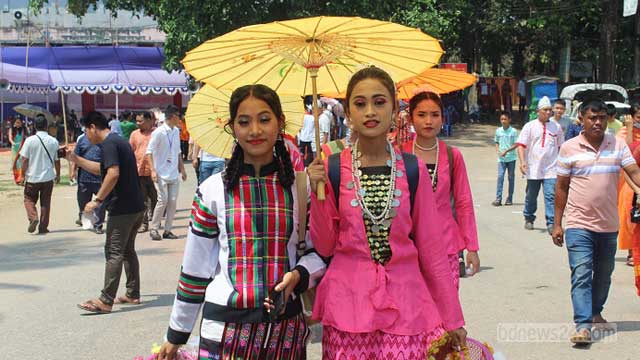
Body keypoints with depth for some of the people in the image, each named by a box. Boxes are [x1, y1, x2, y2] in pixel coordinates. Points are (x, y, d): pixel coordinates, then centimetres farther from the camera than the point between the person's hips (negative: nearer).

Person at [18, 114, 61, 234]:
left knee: (29, 199, 13)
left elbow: (25, 160, -8)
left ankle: (33, 217, -11)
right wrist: (58, 175, 16)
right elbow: (57, 160, 3)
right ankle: (43, 227, 13)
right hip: (48, 177, 2)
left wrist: (23, 175, 1)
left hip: (32, 177, -2)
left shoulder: (30, 140, -9)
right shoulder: (53, 141, -3)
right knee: (45, 202, 10)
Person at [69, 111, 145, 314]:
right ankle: (132, 294, 22)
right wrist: (77, 159, 25)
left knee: (114, 253, -8)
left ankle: (105, 301, -6)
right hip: (136, 207, 10)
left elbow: (113, 174, -25)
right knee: (128, 251, 17)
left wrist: (97, 200, -21)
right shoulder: (119, 141, 18)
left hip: (122, 208, -10)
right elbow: (101, 169, 29)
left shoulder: (108, 143, -12)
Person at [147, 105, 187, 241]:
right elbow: (149, 151, -11)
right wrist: (153, 170, -18)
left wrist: (182, 169, 19)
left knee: (173, 201, 3)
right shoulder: (159, 132, -10)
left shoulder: (176, 131, 11)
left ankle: (168, 230, 10)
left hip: (174, 173, 6)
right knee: (163, 200, -9)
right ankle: (154, 229, 4)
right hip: (161, 173, -6)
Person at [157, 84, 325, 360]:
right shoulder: (213, 190, 1)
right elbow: (194, 267, 6)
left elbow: (320, 250, 10)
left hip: (285, 325, 1)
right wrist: (176, 336, 11)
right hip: (225, 326, 0)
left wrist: (298, 275, -11)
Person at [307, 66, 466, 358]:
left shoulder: (413, 170, 1)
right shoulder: (331, 169, -1)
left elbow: (431, 247, 4)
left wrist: (453, 319, 6)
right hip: (347, 304, 0)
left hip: (404, 303, 0)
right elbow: (325, 246, 2)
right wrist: (318, 192, -12)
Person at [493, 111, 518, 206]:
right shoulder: (498, 130, 5)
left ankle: (509, 199, 14)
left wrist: (506, 151, -17)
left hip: (511, 157, -2)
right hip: (501, 158, 2)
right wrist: (497, 150, -5)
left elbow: (516, 144, -6)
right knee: (500, 176, -9)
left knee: (511, 177, 6)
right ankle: (498, 198, -11)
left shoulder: (513, 131, -5)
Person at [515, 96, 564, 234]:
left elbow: (561, 147, 17)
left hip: (551, 169, 1)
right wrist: (522, 161, -17)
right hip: (533, 169, 0)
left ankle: (551, 223, -10)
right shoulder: (530, 126, 1)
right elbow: (521, 145, -4)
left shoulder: (556, 127, 8)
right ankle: (529, 219, 29)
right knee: (531, 196, 11)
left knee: (550, 196, -10)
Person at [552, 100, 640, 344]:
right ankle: (583, 326, -14)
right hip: (579, 225, -3)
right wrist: (557, 224, 1)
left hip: (609, 225, 3)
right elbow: (561, 187, 2)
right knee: (581, 275, -11)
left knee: (603, 275, 17)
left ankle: (595, 312, 37)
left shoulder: (618, 145, 4)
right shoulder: (569, 148, -2)